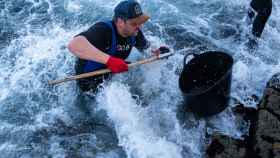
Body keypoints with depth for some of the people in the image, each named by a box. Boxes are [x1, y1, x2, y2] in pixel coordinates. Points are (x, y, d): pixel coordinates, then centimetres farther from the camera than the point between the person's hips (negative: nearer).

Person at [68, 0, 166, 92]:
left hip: (112, 75, 7)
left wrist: (157, 52, -12)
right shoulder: (103, 31, -33)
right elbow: (74, 45, -51)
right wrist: (108, 59, -57)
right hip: (91, 83, -7)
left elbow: (145, 47, 10)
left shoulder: (134, 32, -11)